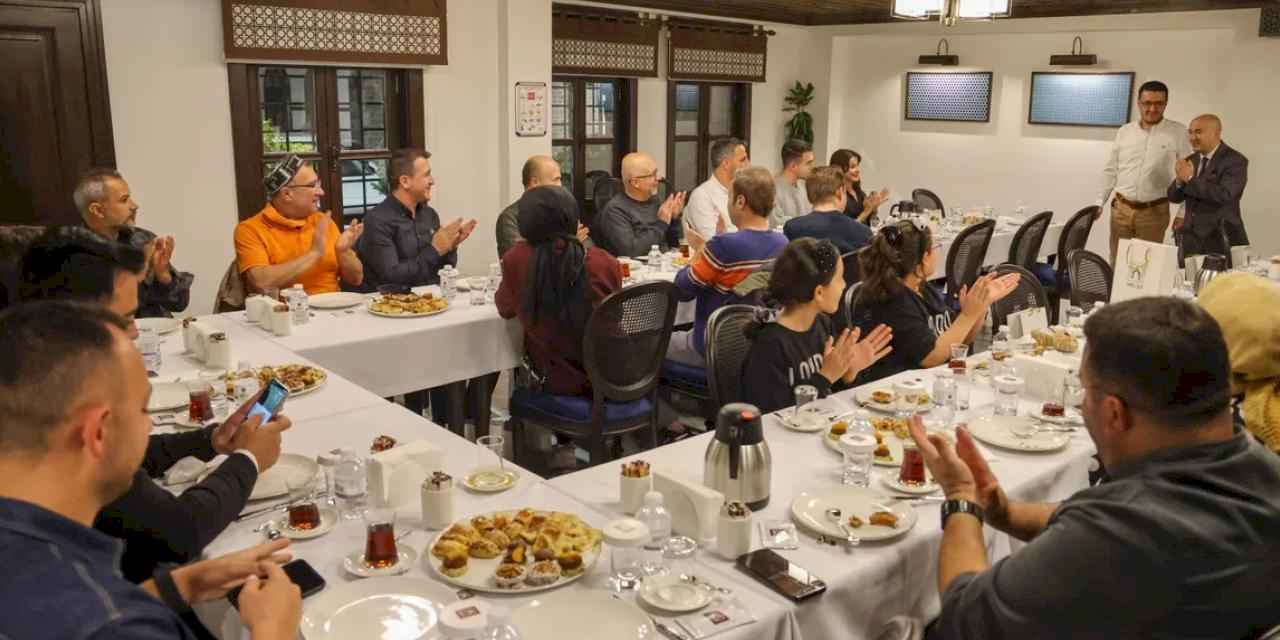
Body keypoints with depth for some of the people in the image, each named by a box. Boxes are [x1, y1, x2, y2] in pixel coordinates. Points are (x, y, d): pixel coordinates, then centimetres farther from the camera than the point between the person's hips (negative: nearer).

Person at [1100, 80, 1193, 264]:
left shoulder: (1178, 132, -2)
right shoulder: (1124, 132, 6)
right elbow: (1110, 171, 11)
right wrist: (1099, 203, 7)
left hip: (1155, 211, -2)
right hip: (1121, 208, 2)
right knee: (1117, 262, 7)